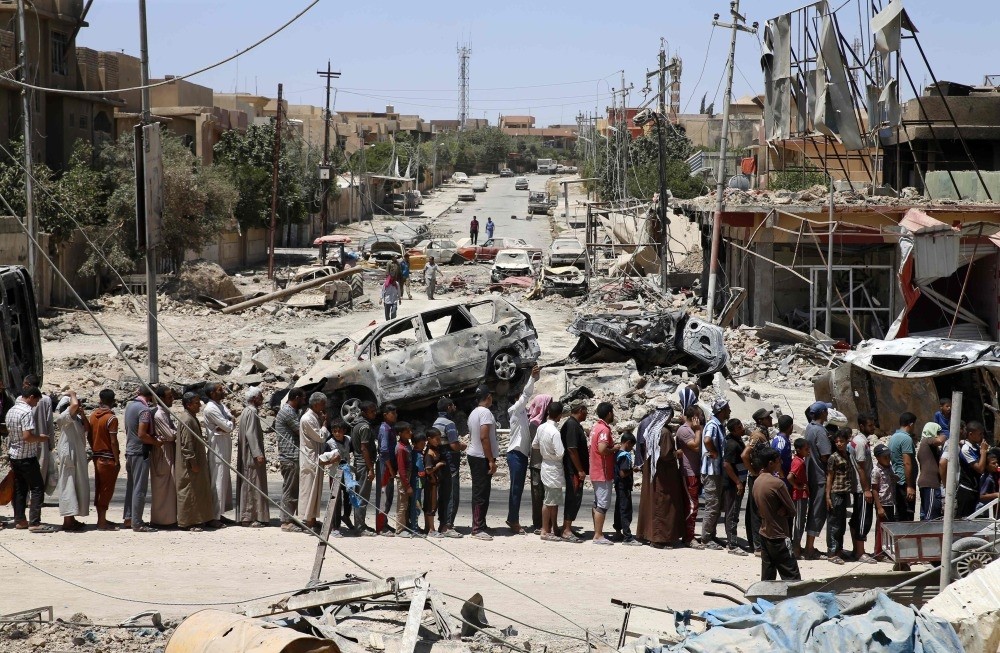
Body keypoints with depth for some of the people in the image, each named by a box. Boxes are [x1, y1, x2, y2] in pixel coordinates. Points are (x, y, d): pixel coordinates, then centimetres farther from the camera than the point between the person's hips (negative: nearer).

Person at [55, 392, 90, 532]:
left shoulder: (77, 418, 16)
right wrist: (72, 394, -12)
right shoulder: (64, 416, -13)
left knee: (78, 487, 13)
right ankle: (67, 521, -9)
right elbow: (74, 405, -31)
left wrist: (82, 414, 0)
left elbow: (87, 428, 6)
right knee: (68, 486, -9)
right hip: (68, 455, -10)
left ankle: (71, 519, 19)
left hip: (78, 456, 10)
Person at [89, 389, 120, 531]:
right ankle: (102, 522, -2)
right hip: (108, 458, -7)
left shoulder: (93, 415, 6)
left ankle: (101, 519, 21)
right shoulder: (111, 418, -15)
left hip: (96, 456, 7)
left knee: (99, 488, 14)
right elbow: (113, 441, -17)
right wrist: (117, 461, -12)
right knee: (107, 490, -2)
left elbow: (89, 436, 12)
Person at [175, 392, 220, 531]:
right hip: (188, 466, -10)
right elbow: (187, 444, -23)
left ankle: (206, 518, 20)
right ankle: (185, 523, 3)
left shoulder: (193, 418, 13)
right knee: (188, 492, -4)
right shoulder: (186, 420, -19)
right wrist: (193, 463, -22)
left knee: (203, 491, 13)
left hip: (198, 461, 10)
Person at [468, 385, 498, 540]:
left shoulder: (473, 414, 13)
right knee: (482, 494, -8)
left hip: (473, 456, 9)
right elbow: (484, 437, -22)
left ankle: (478, 526, 18)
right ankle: (478, 529, -9)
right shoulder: (486, 413, -15)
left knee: (478, 492, 14)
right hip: (483, 458, -9)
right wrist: (491, 460, -20)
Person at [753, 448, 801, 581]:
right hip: (778, 537, -8)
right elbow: (792, 510, -13)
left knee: (767, 578, 10)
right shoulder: (777, 483, -18)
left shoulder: (757, 482, 6)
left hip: (764, 534, 8)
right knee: (792, 578, -6)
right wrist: (782, 511, 3)